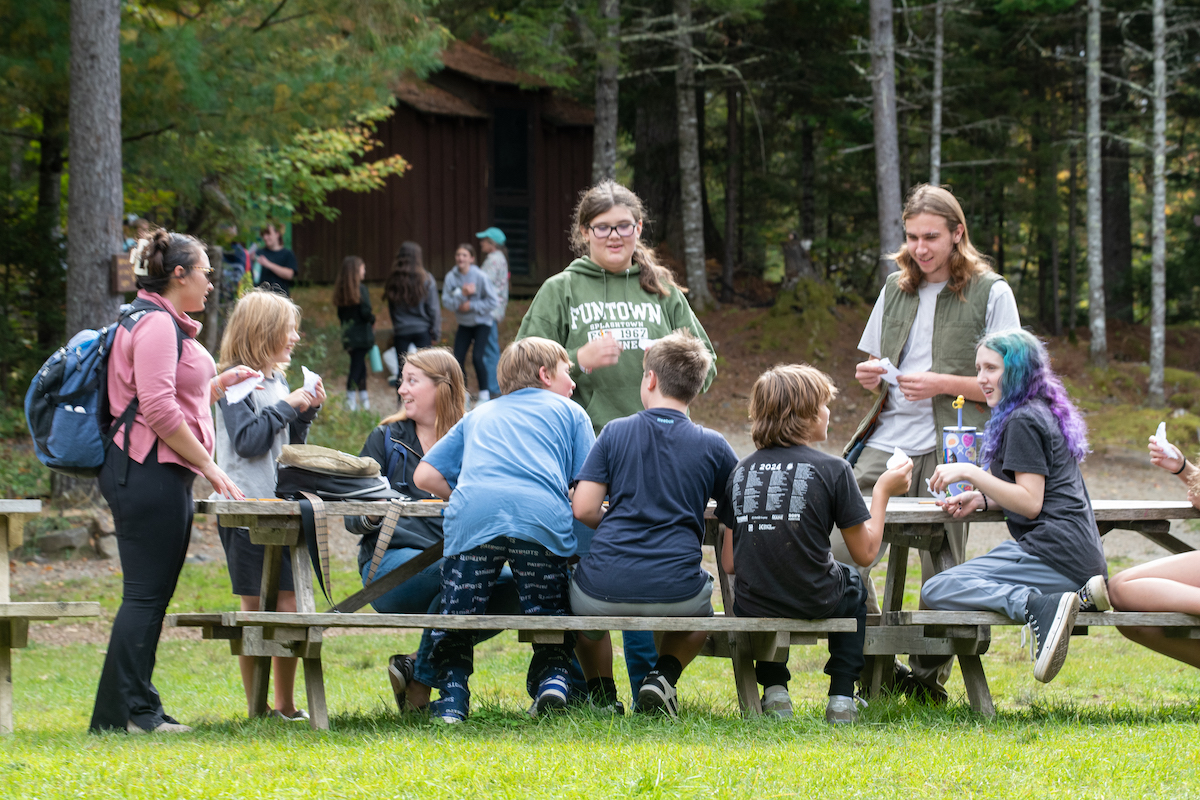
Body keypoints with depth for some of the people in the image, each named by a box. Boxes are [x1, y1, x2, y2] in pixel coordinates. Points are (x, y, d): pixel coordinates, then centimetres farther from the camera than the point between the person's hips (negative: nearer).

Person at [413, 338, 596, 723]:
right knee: (548, 610, 17)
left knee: (457, 612, 14)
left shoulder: (478, 416, 34)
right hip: (543, 516, -1)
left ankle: (452, 695, 1)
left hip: (473, 517, 1)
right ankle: (553, 675, -4)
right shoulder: (569, 412, 26)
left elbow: (425, 475, 25)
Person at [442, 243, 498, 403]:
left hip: (481, 322, -4)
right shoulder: (451, 277, -7)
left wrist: (471, 305, -18)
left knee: (477, 357, -16)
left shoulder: (480, 277, -16)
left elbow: (492, 301, -13)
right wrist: (461, 294, -26)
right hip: (464, 323, 4)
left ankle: (484, 393, -2)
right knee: (458, 359, -3)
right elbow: (446, 301, -11)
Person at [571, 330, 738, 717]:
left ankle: (601, 694, 21)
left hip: (605, 593, 0)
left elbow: (583, 509, -3)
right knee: (701, 611, 38)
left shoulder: (615, 432, 2)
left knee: (580, 603, 38)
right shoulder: (713, 446, 3)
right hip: (675, 593, 0)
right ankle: (663, 676, 12)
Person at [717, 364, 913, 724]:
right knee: (853, 585, 34)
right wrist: (883, 491, 8)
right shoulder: (832, 469, -10)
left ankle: (773, 689, 24)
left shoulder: (742, 470, 1)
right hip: (814, 604, -2)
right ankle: (841, 697, 24)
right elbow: (865, 552, -4)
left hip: (751, 608, 2)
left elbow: (729, 563, 3)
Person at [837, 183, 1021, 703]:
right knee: (842, 552, -8)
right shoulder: (896, 289, 18)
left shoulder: (990, 293, 2)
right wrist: (868, 375, 4)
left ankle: (928, 678, 11)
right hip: (887, 441, 4)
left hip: (950, 448, -4)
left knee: (941, 572, -3)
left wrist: (943, 383, -12)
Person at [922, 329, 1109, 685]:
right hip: (1084, 558, 10)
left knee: (935, 591, -15)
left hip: (1054, 553, -10)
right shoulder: (1047, 414, 23)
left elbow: (1030, 504, -13)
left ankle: (1040, 608, -34)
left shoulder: (1023, 421, -7)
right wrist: (980, 498, 14)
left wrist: (971, 473, -13)